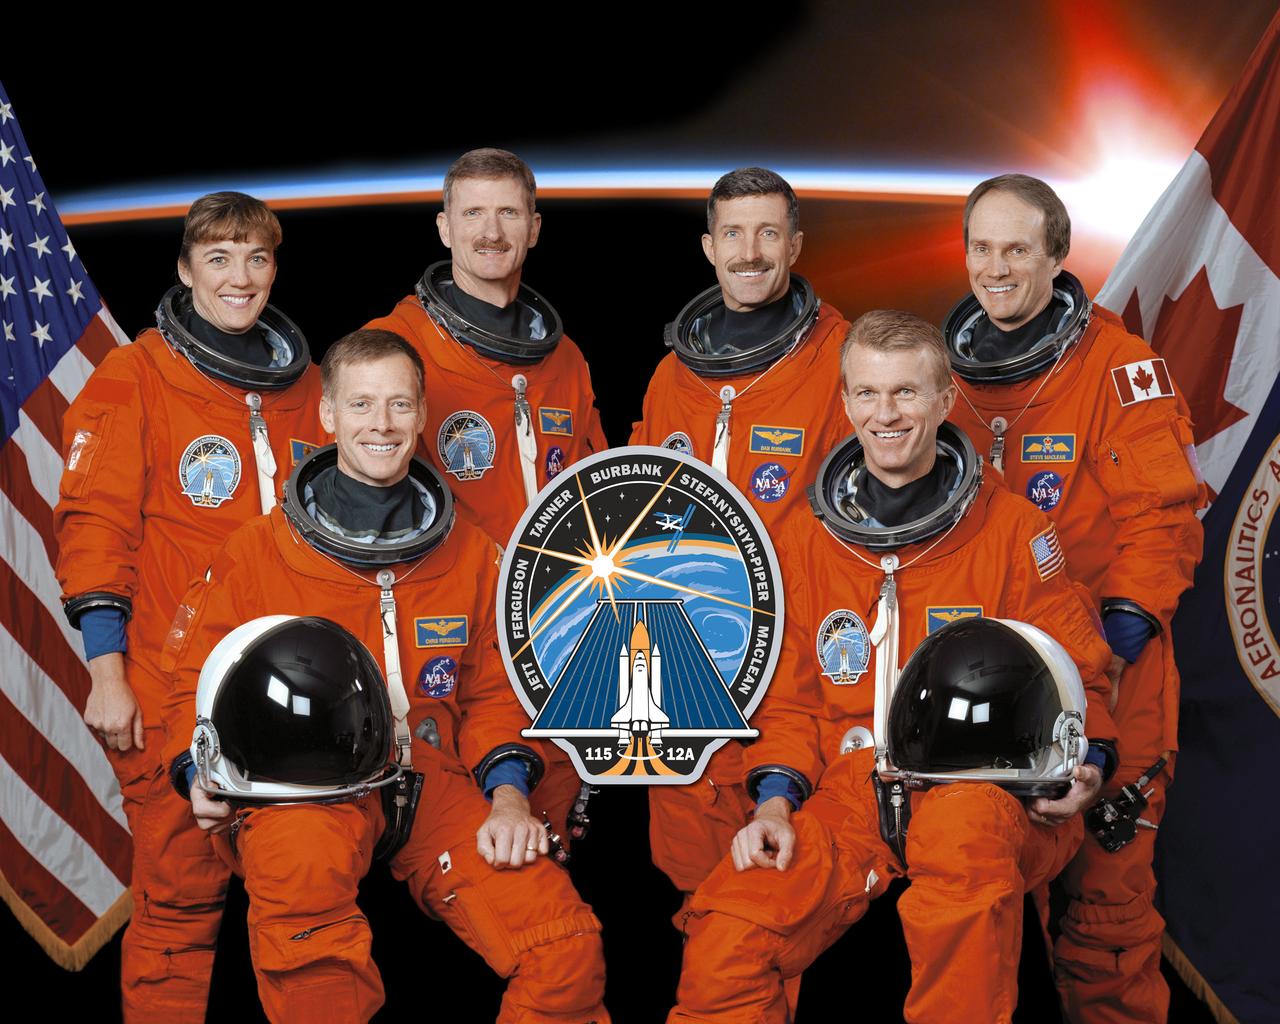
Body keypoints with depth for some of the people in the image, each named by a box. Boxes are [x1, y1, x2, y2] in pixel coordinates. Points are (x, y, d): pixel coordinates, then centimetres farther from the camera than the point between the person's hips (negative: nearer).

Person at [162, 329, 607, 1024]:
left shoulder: (471, 555, 14)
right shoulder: (256, 551, 5)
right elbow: (201, 680, 11)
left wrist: (507, 795, 0)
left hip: (434, 778, 2)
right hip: (302, 786, -2)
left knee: (569, 952, -21)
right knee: (303, 864, -40)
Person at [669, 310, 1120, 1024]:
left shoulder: (1012, 528, 5)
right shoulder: (806, 541, 14)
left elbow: (1074, 677, 7)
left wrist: (1084, 764, -14)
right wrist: (776, 799, 1)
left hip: (984, 788, -2)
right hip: (850, 797, 2)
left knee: (964, 828, -39)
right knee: (721, 950, -24)